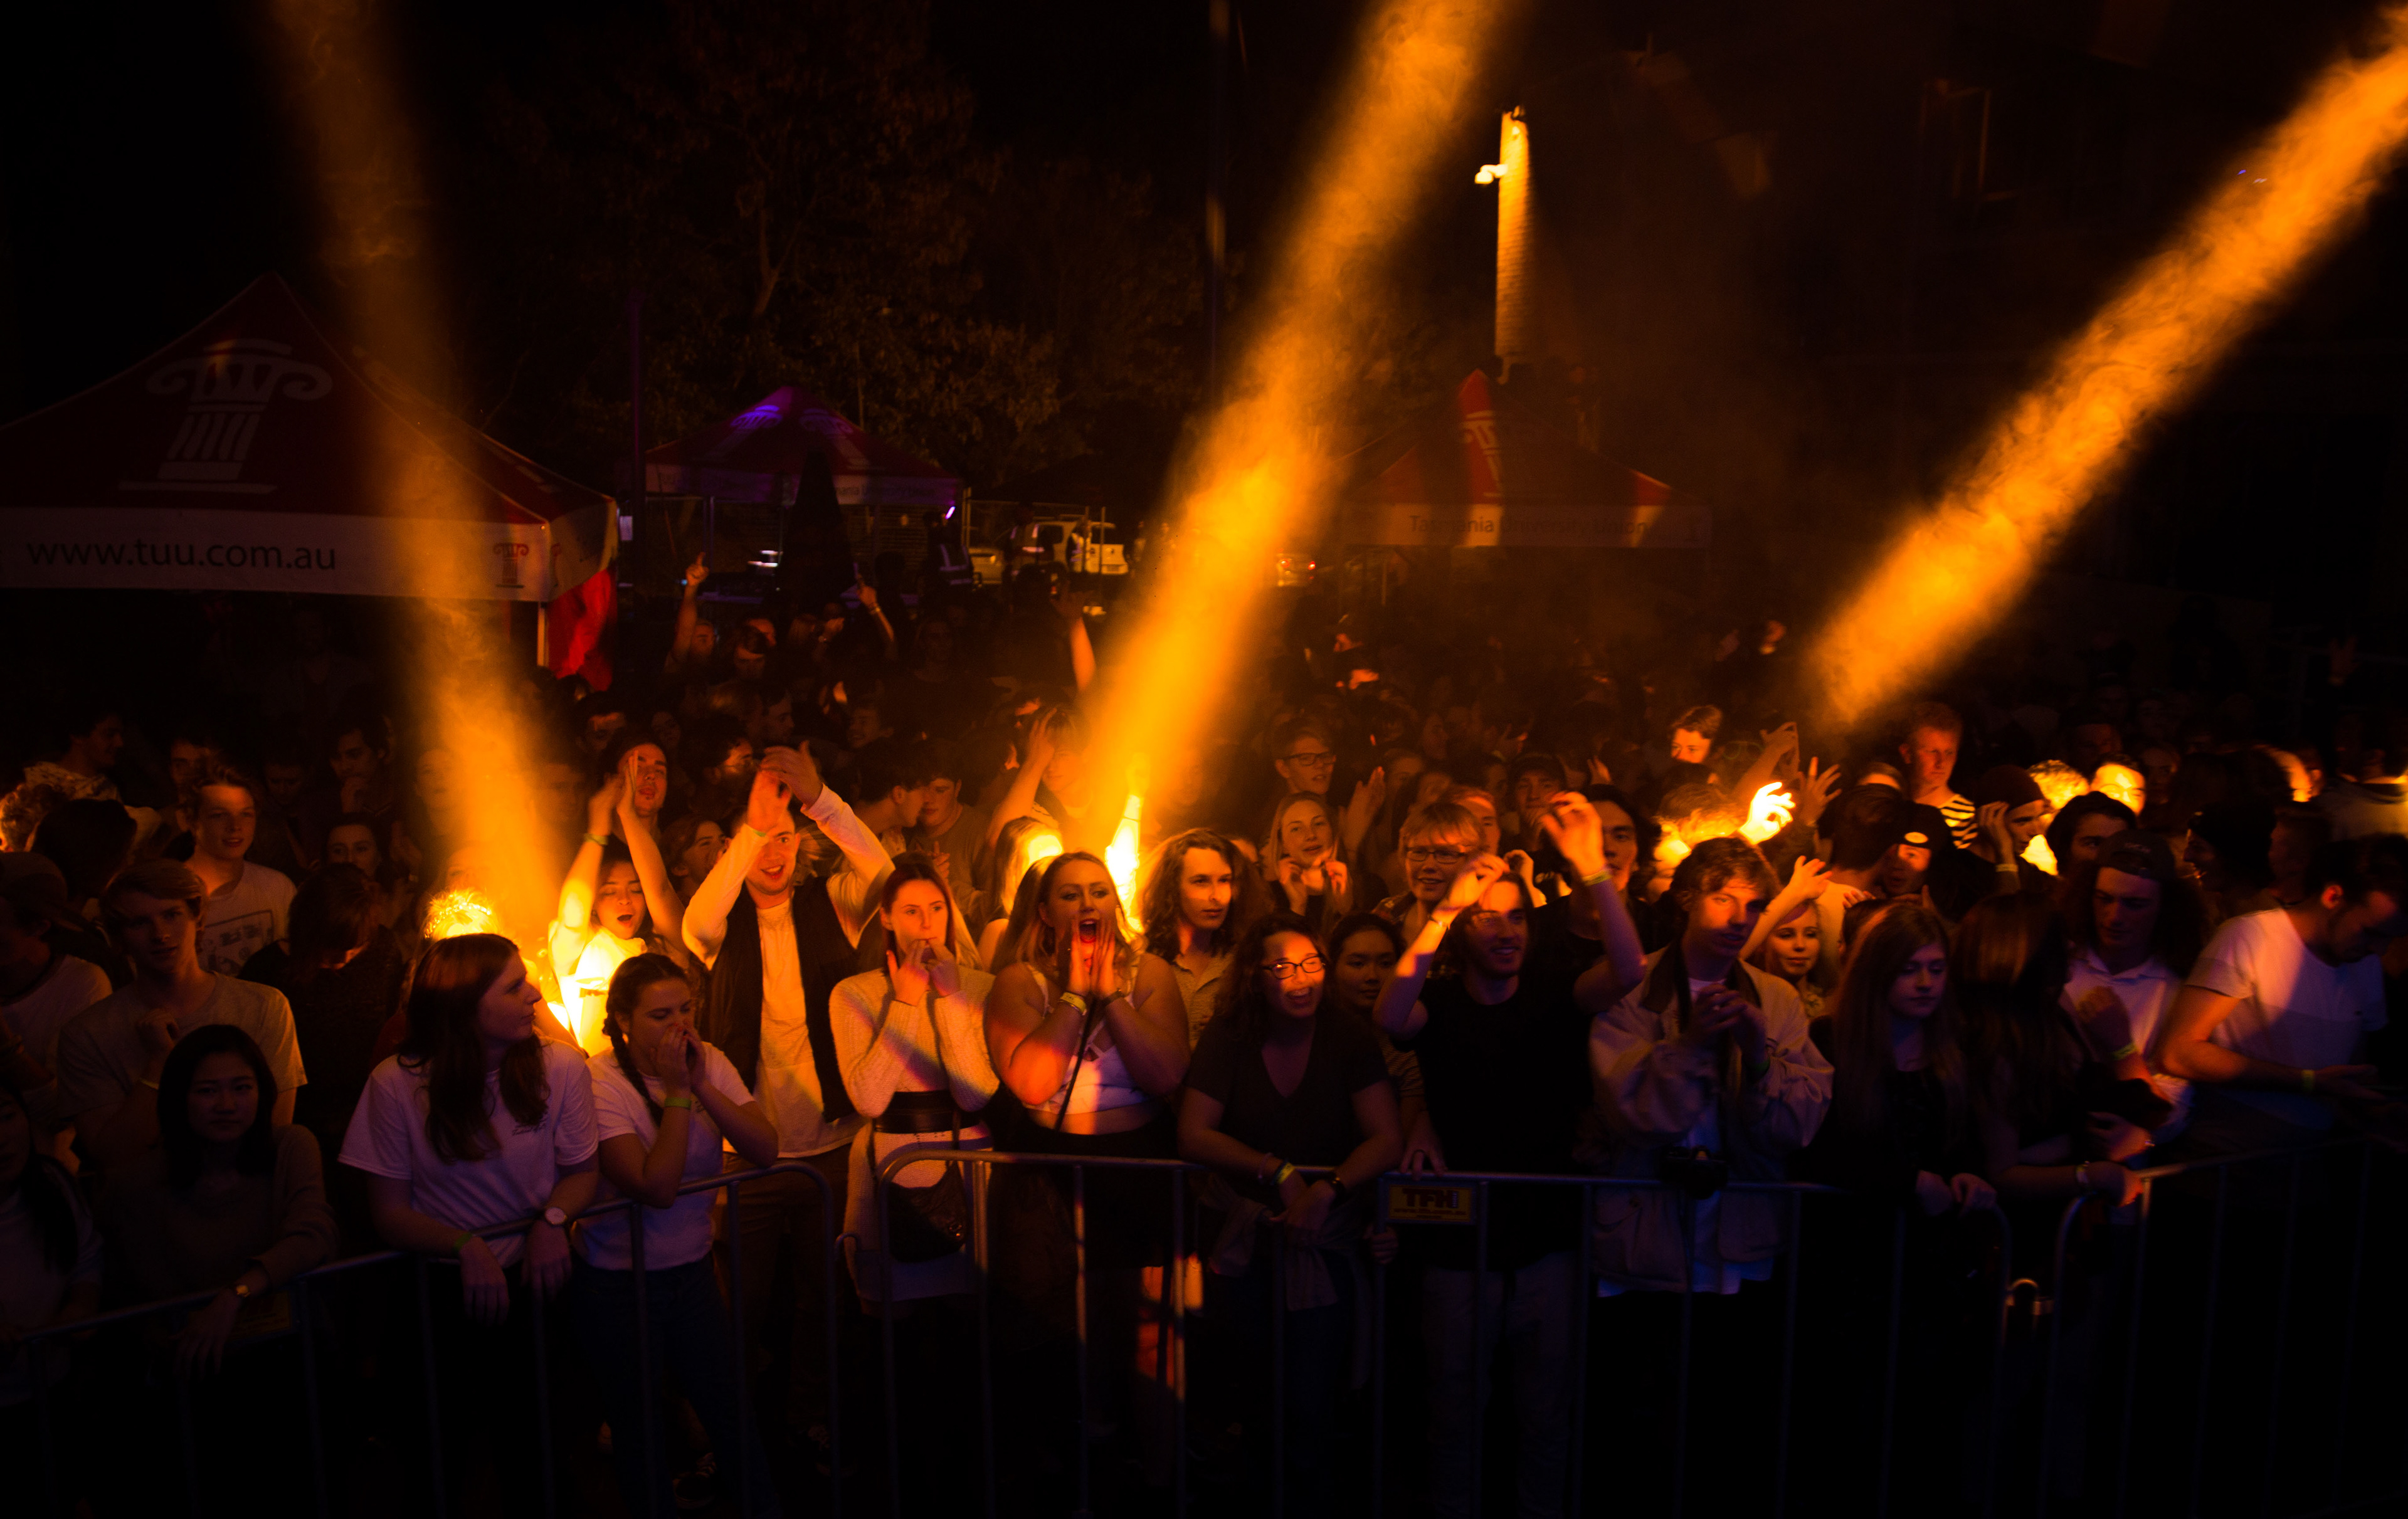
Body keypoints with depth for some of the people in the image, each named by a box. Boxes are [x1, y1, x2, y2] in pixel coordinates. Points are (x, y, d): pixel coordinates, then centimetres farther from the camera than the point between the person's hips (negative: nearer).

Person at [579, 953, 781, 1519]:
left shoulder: (708, 1062, -5)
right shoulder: (600, 1082, -20)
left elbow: (765, 1150, -14)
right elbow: (657, 1188, -28)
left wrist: (701, 1085, -23)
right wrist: (677, 1089, -28)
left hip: (693, 1267, 4)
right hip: (619, 1281, -4)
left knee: (733, 1409, 11)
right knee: (640, 1431, 11)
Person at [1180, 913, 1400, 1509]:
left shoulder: (1349, 1040, -4)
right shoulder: (1228, 1039, -3)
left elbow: (1386, 1139, -10)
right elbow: (1193, 1134, -8)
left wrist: (1328, 1191, -25)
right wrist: (1277, 1171, -17)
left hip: (1328, 1246, -1)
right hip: (1242, 1246, 1)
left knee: (1311, 1404, -3)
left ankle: (1315, 1504, 19)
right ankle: (1261, 1499, 35)